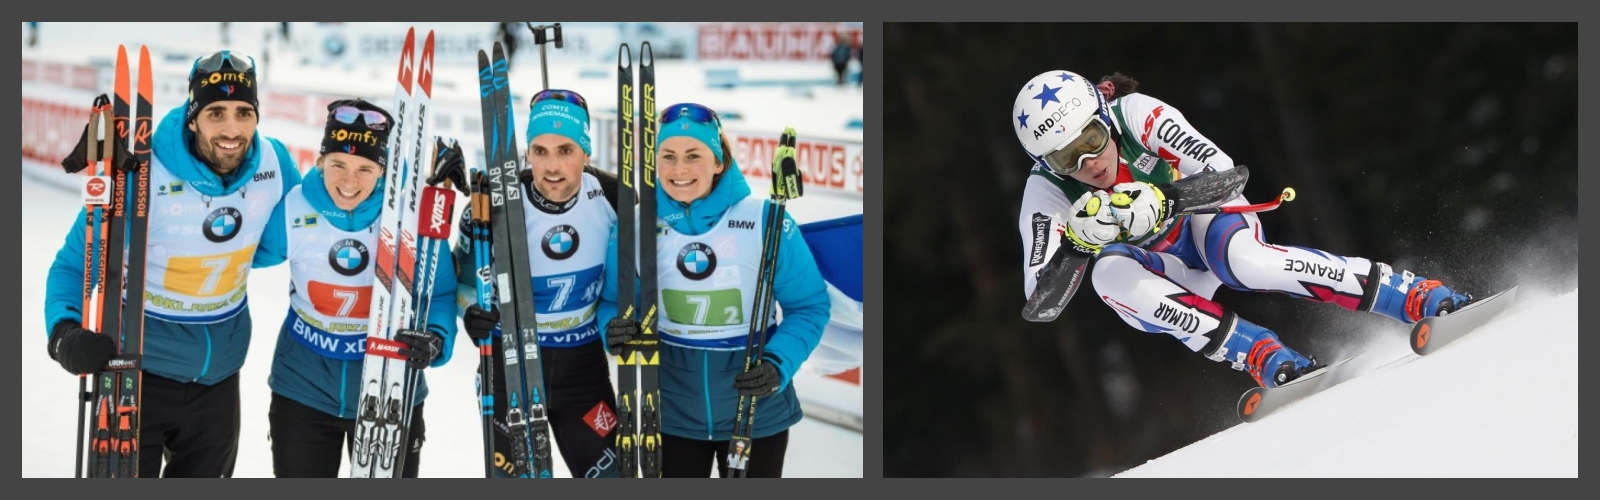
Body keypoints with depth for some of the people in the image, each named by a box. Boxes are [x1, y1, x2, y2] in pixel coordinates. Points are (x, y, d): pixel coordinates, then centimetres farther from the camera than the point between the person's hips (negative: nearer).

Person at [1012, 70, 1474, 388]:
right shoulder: (1046, 195, -22)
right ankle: (1265, 358, -37)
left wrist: (1157, 203, -44)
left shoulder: (1135, 115, -26)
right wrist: (1075, 239, -42)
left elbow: (1221, 170, -29)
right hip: (1160, 278, 2)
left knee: (1242, 260, -36)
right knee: (1110, 274, -33)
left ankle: (1428, 299, -34)